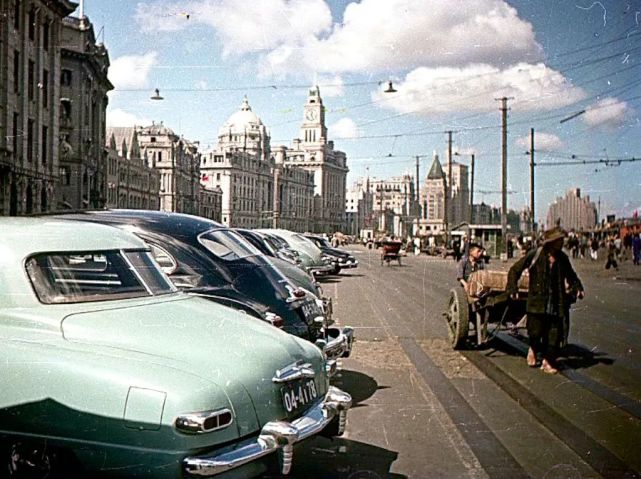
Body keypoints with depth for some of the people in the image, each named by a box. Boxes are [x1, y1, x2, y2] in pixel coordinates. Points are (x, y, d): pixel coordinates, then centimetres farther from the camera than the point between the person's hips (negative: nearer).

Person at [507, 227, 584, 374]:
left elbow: (571, 275, 26)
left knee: (554, 336, 3)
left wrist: (577, 288, 9)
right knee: (535, 332, -5)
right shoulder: (535, 255, -7)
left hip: (557, 305, 4)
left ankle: (548, 361, 19)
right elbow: (515, 270, 0)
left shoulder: (562, 258, 8)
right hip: (537, 303, -4)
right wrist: (512, 289, -7)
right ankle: (533, 349, 28)